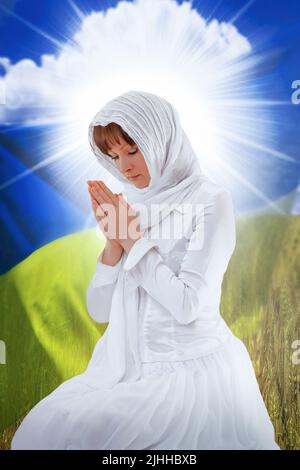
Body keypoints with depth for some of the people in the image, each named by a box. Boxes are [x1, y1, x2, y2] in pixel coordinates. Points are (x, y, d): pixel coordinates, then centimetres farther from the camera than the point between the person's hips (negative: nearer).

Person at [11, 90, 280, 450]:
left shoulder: (210, 201, -9)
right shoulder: (129, 206, 7)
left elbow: (187, 305, -17)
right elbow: (99, 310, 4)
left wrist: (132, 237, -12)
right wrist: (113, 242, -10)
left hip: (193, 370, -5)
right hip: (128, 367, 5)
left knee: (72, 431, -20)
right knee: (41, 426, -13)